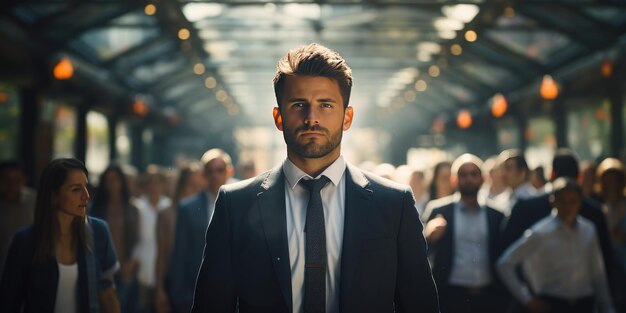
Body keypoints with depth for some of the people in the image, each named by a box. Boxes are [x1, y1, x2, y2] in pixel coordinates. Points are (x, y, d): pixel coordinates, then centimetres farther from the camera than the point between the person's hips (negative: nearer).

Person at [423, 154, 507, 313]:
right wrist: (430, 238, -21)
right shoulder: (439, 211, 3)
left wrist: (504, 298, 3)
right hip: (451, 296, -2)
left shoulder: (496, 215, 8)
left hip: (489, 297, 2)